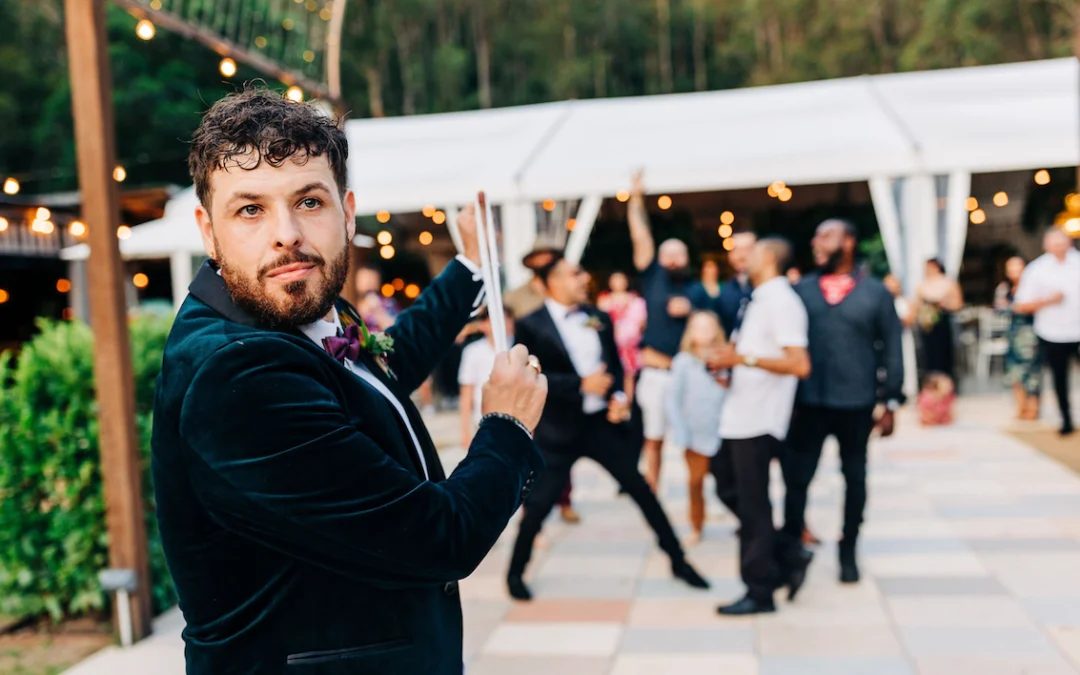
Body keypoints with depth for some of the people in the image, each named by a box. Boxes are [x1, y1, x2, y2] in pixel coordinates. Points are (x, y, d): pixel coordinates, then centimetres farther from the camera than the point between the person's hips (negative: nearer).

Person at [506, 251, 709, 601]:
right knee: (538, 504, 0)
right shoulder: (531, 325, -10)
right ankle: (515, 572, 24)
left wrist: (619, 396, -6)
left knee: (642, 490, 7)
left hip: (601, 422, 5)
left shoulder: (599, 318, 7)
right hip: (559, 430, -4)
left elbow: (615, 365, 14)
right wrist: (582, 385, -20)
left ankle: (678, 561, 22)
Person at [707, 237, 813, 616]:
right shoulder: (762, 299, 14)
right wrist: (730, 362, 9)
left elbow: (799, 365, -23)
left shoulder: (780, 301, -14)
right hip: (741, 415, 10)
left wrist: (743, 358, -23)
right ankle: (789, 555, 23)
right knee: (730, 490, 16)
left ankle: (760, 592, 11)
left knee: (752, 505, -1)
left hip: (759, 419, -10)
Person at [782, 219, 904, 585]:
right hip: (807, 402, 1)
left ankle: (848, 553, 29)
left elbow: (891, 349, 2)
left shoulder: (875, 292, 0)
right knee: (796, 477, 3)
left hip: (856, 404, 0)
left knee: (855, 479, 13)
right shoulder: (801, 290, 3)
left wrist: (891, 402, -1)